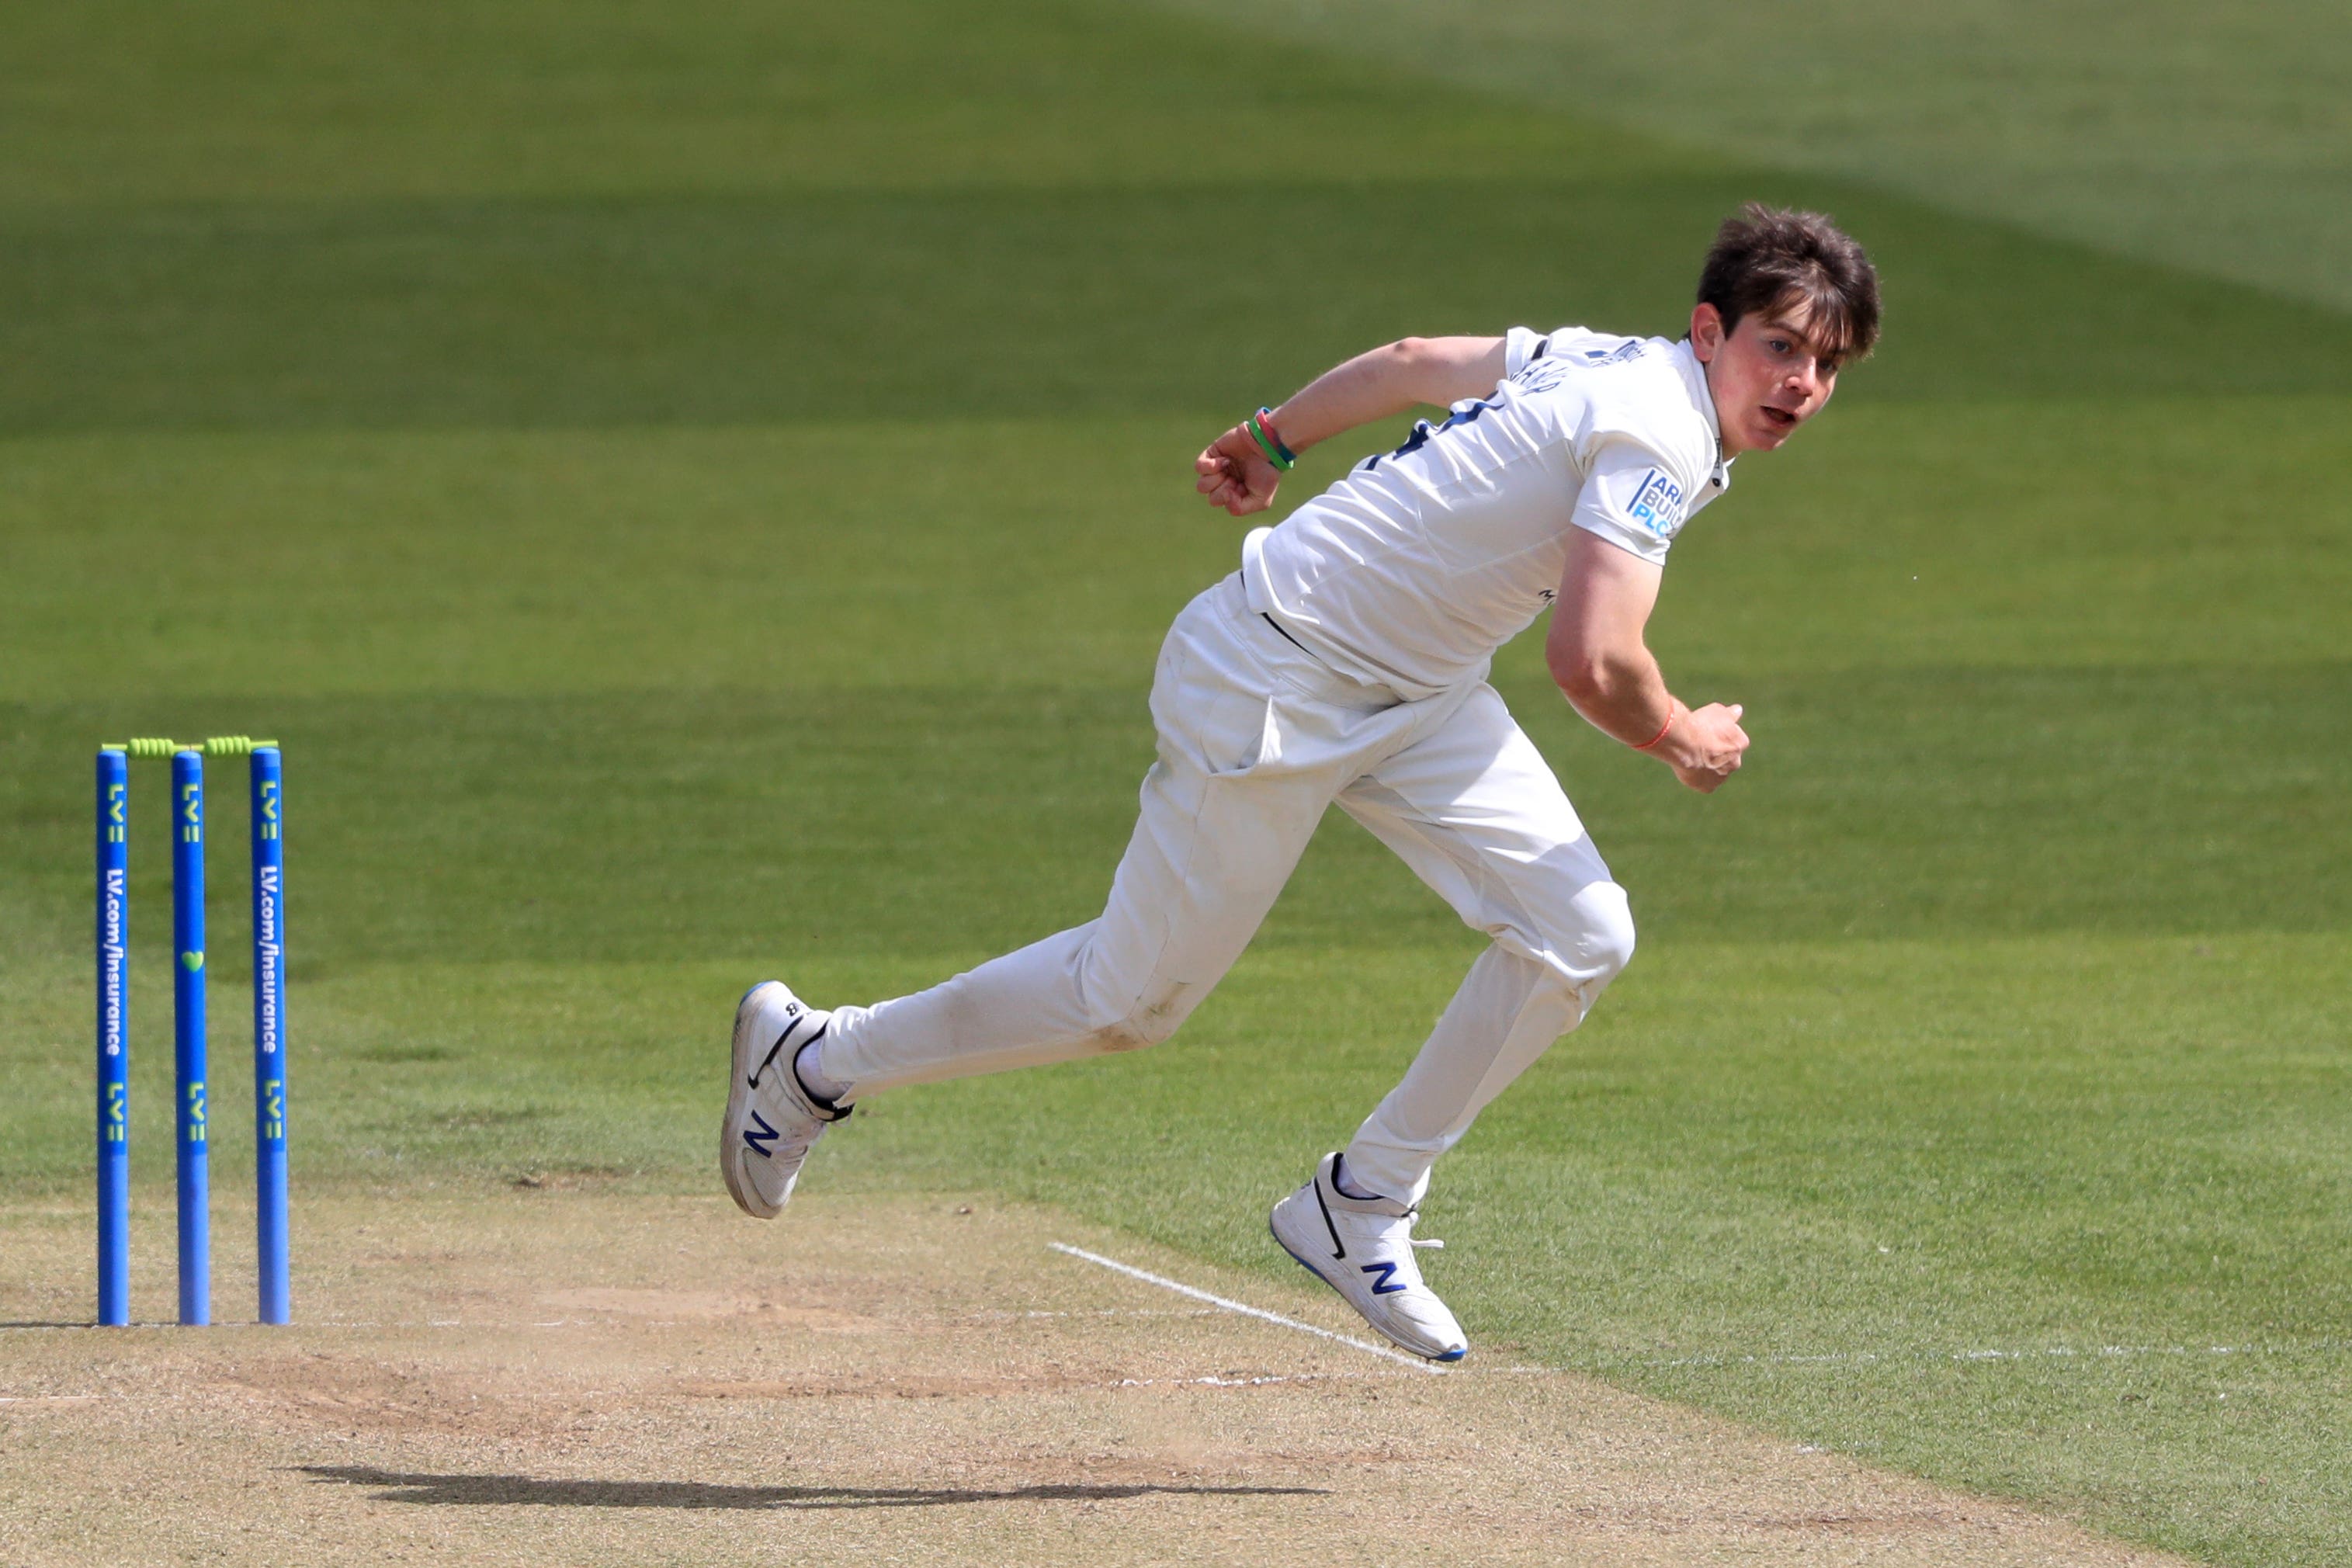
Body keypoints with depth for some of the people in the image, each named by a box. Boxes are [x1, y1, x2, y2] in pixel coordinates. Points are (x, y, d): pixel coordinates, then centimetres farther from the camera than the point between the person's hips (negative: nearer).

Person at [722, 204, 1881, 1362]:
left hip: (1416, 698, 9)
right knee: (1130, 1001, 2)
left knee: (1580, 937, -3)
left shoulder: (1605, 366, 3)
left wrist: (1273, 441, 34)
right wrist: (1682, 744, -14)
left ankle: (1360, 1214, 9)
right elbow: (1590, 663, -34)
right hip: (1274, 689, -9)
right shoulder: (1657, 433, -25)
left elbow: (1412, 362, 18)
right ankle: (816, 1059, 22)